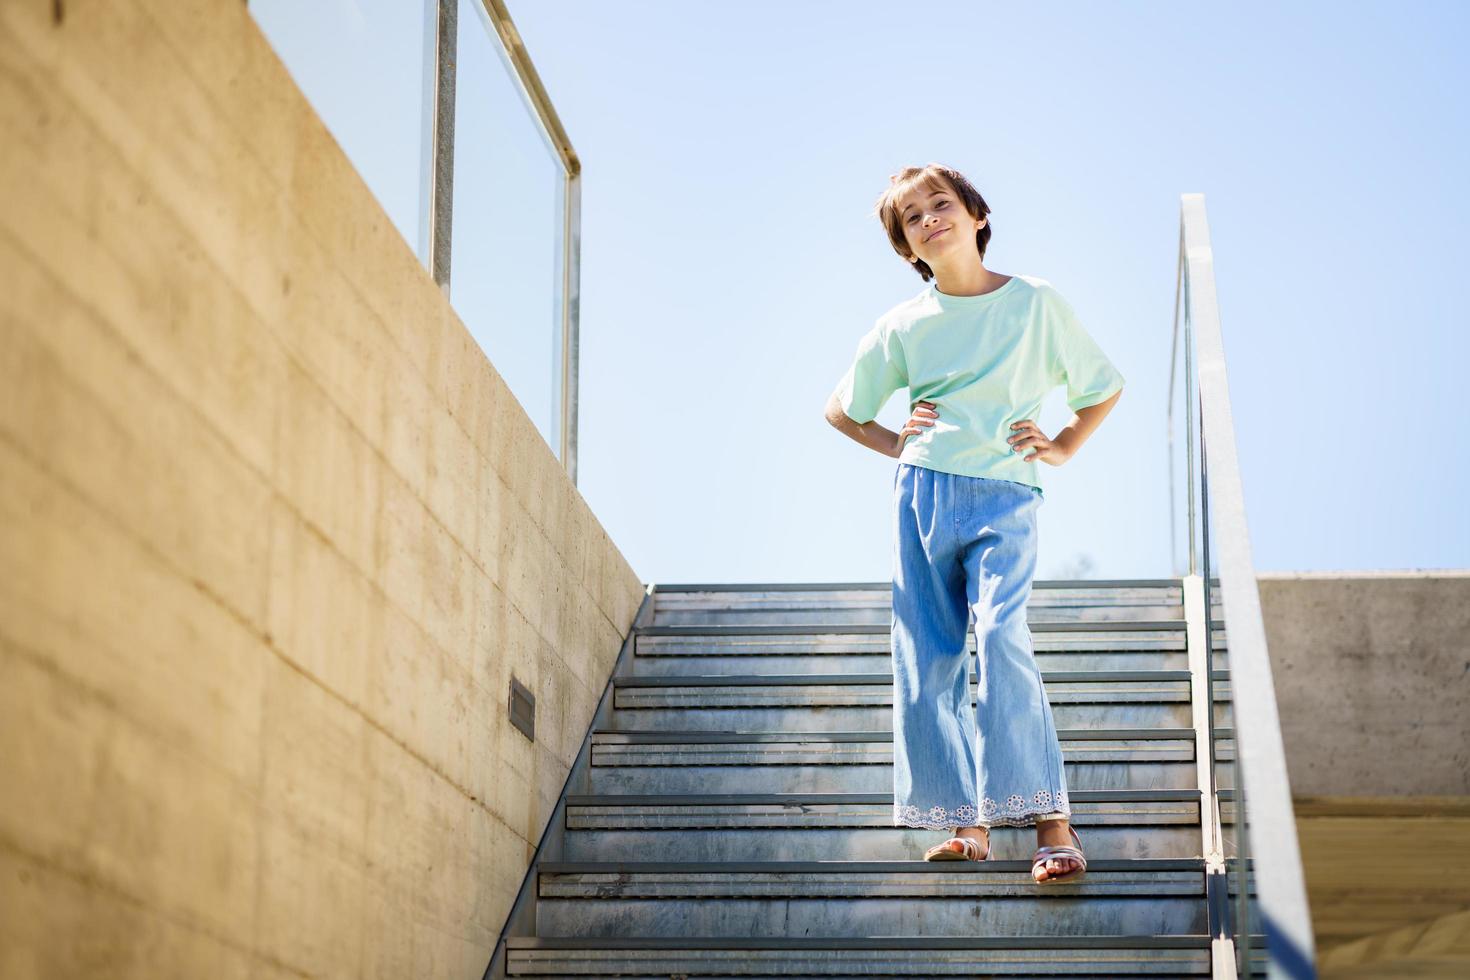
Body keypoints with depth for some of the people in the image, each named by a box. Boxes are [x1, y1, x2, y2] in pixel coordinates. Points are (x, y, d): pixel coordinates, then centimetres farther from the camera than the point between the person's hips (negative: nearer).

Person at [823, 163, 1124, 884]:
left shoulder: (1037, 304, 4)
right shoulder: (902, 326, 7)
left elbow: (1104, 388, 17)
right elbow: (840, 410, 20)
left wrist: (1062, 447, 4)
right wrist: (898, 446, 5)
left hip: (1004, 499, -3)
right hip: (923, 494, 3)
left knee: (1001, 641, -19)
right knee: (926, 660, 0)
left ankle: (1052, 821, -17)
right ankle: (967, 823, 8)